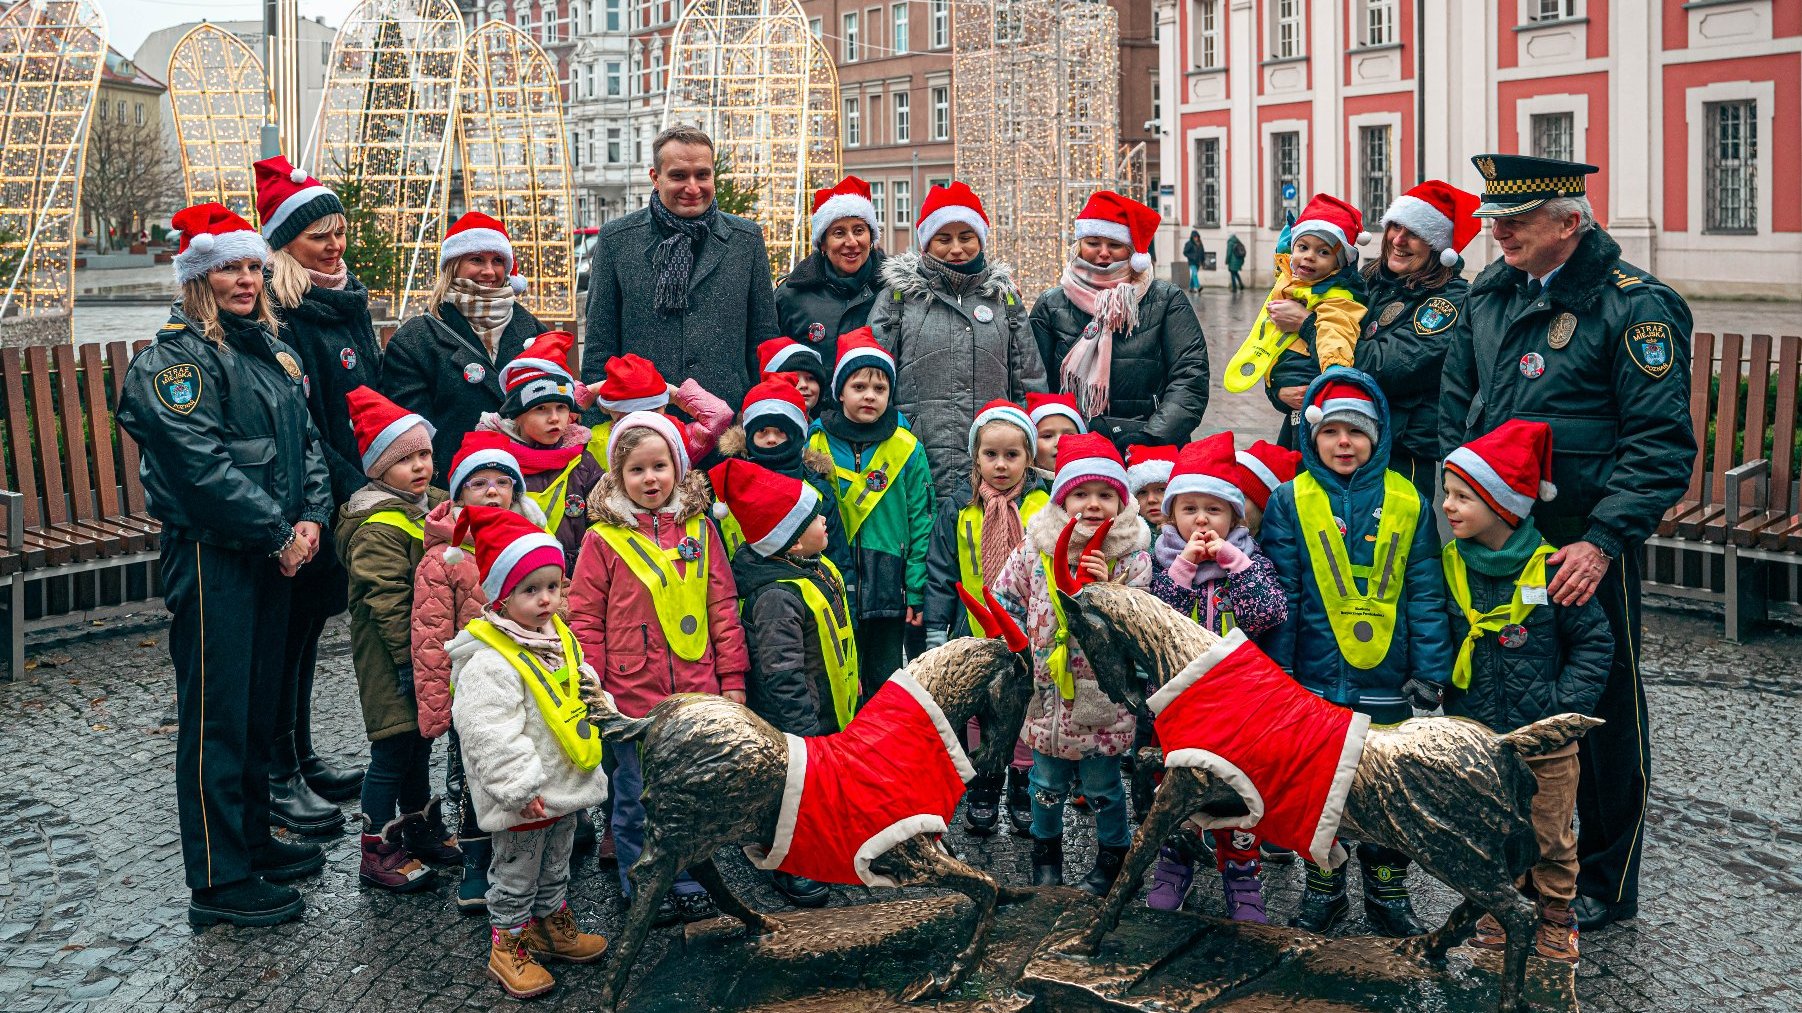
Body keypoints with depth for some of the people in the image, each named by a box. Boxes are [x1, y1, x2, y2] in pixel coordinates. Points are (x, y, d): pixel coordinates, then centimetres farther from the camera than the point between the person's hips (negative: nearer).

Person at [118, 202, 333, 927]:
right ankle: (219, 881, 2)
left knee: (259, 703, 16)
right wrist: (278, 534, -16)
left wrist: (311, 516, -4)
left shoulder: (270, 352, 15)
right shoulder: (174, 359, -11)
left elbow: (306, 439, 13)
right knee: (215, 716, -3)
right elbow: (203, 464, -19)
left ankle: (252, 839, 29)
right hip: (209, 554, -8)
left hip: (272, 554, 8)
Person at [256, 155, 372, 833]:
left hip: (344, 493, 8)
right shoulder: (276, 311, -16)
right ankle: (278, 777, 9)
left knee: (310, 623, 16)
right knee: (288, 629, -1)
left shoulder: (348, 300, 12)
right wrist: (350, 485, -21)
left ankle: (303, 758, 28)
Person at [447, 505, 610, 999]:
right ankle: (508, 945, 23)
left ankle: (551, 924, 42)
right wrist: (521, 788, -26)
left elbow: (580, 696, 21)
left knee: (555, 866, 25)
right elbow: (489, 735, -27)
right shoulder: (490, 662, -24)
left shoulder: (559, 638, 4)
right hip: (523, 801, -8)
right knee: (516, 875, 8)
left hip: (564, 787, 8)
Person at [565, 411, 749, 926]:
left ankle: (687, 884, 27)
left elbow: (723, 608, 7)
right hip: (629, 699, -2)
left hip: (696, 694, 2)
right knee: (636, 799, 9)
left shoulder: (699, 531, 4)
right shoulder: (602, 539, -4)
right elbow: (586, 622, -2)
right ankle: (644, 891, 24)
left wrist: (732, 680, 6)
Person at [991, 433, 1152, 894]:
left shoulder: (1132, 558, -10)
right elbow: (1002, 600, 8)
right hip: (1045, 692, 2)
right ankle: (1046, 856, 38)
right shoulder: (1034, 552, -4)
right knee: (1046, 782, 17)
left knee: (1103, 786, 12)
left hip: (1104, 698, -2)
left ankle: (1111, 858, 33)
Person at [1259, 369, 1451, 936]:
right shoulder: (1290, 502, -2)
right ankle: (1323, 890, 25)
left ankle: (1388, 894, 24)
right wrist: (1275, 670, -4)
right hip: (1314, 682, 0)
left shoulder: (1408, 504, 1)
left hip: (1386, 682, 1)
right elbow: (1280, 594, -2)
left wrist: (1429, 671, -2)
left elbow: (1425, 594, 2)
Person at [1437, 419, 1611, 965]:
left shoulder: (1551, 570, -14)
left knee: (1548, 837, 12)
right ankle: (1496, 909, 32)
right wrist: (1439, 685, 1)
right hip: (1471, 736, 3)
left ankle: (1555, 916, 30)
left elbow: (1594, 643, -6)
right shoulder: (1450, 565, -3)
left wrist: (1563, 705, -13)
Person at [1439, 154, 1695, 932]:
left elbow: (1661, 445, -14)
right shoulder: (1489, 295, 8)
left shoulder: (1634, 307, -11)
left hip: (1586, 549, -6)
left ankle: (1605, 883, 21)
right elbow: (1455, 407, 17)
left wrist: (1602, 540, -23)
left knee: (1604, 718, 6)